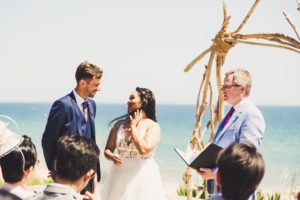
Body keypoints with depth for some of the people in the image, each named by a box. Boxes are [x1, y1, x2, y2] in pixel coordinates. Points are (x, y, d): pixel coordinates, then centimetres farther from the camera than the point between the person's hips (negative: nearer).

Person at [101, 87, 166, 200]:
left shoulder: (153, 126, -8)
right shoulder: (119, 123, 4)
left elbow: (143, 149, -22)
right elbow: (108, 149, 7)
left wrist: (133, 126, -12)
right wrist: (112, 157, -16)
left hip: (143, 177, -3)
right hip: (120, 175, 3)